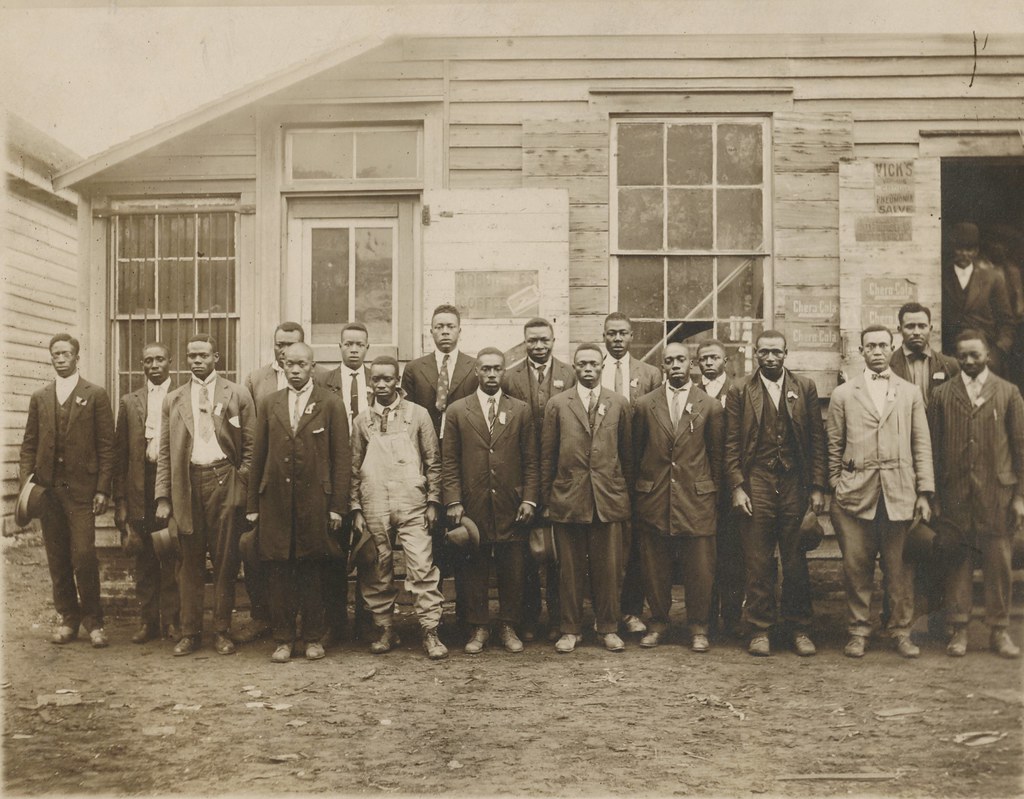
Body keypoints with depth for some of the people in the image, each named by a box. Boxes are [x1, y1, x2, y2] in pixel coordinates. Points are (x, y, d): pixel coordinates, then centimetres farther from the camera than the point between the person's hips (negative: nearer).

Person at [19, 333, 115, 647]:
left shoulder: (96, 395, 3)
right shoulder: (39, 398, 14)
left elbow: (106, 445, -1)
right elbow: (29, 445, 13)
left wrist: (102, 489, -7)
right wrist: (25, 482, 1)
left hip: (81, 488, -4)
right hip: (47, 488, 4)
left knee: (84, 557, -9)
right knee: (57, 559, 7)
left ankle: (93, 622, 4)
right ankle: (68, 620, 17)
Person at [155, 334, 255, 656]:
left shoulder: (237, 395, 6)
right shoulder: (173, 400, 13)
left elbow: (250, 446, 4)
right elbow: (165, 453, 11)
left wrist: (243, 485, -6)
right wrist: (163, 497, 4)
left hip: (223, 479, -2)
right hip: (187, 482, 2)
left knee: (225, 560, 1)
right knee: (190, 563, 5)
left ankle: (222, 631, 11)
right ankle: (190, 632, 13)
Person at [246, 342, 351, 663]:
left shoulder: (331, 404, 2)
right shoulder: (269, 404, 11)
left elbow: (342, 457, 0)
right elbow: (258, 456, 11)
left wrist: (338, 506, -5)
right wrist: (252, 505, 8)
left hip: (314, 501, -2)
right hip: (275, 501, 2)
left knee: (312, 571, 5)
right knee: (278, 572, 4)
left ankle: (313, 638, 16)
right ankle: (283, 638, 14)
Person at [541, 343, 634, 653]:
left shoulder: (619, 404, 7)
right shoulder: (557, 404, 4)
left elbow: (627, 452, 10)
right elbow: (547, 455, 6)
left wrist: (627, 491, 9)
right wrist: (546, 497, 4)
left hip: (609, 498, 1)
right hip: (568, 498, 0)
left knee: (609, 568, 5)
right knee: (570, 569, 5)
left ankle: (608, 628, 18)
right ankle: (570, 630, 17)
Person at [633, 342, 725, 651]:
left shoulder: (710, 407, 4)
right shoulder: (644, 405, 5)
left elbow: (717, 454, 8)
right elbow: (635, 451, 10)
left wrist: (714, 492, 8)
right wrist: (639, 487, 9)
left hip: (697, 498, -1)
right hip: (653, 497, 1)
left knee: (699, 567, 1)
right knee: (654, 566, 7)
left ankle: (698, 627, 16)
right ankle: (658, 622, 22)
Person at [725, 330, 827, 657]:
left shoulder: (805, 388, 8)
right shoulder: (739, 392, 4)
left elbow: (817, 439, 7)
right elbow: (731, 445, 3)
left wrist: (818, 487, 1)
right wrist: (737, 487, -6)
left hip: (796, 484, 1)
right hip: (756, 484, -1)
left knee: (797, 562, 6)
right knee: (758, 562, 2)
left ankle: (799, 628, 18)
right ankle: (759, 628, 12)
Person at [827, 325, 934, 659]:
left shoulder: (910, 393, 11)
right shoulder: (842, 395, 9)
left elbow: (922, 446, 8)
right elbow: (834, 448, 9)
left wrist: (925, 493, 2)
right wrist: (834, 490, 4)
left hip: (900, 493, 1)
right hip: (856, 493, 0)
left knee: (900, 568, 4)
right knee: (856, 567, 1)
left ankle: (901, 630, 16)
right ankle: (858, 630, 13)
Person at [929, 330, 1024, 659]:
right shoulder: (942, 395, 6)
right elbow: (932, 447, 5)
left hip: (997, 493, 0)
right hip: (954, 494, 0)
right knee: (957, 563, 3)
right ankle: (959, 629, 12)